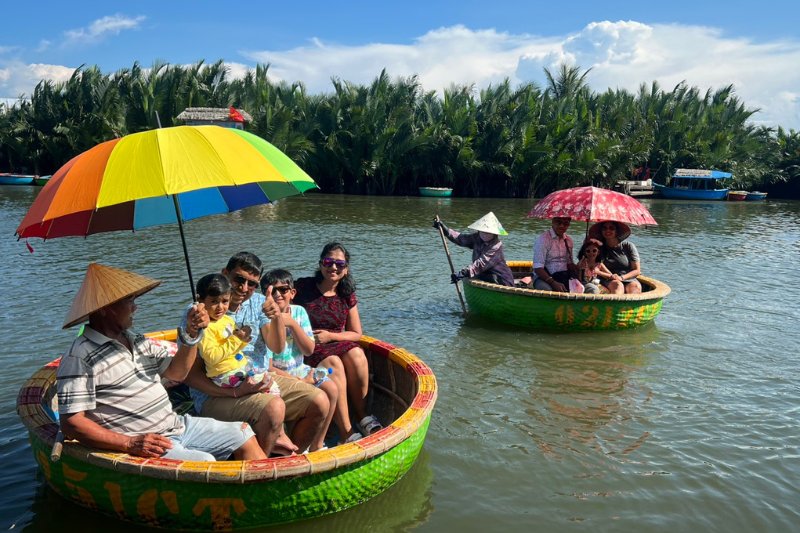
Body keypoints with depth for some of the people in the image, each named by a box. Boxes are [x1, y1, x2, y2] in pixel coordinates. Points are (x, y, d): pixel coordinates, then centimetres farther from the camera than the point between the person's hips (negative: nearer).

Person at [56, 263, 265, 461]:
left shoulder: (135, 341, 15)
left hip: (177, 424, 9)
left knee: (244, 435, 6)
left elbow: (175, 372, 17)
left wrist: (191, 333, 0)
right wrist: (130, 444, -25)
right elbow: (71, 423, -16)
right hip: (143, 445, -9)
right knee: (204, 462, -30)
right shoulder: (81, 357, -12)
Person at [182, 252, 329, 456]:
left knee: (319, 403, -6)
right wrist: (234, 392, -25)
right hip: (216, 394, -6)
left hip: (261, 382, 7)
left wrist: (277, 319, -21)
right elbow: (189, 374, -13)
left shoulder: (258, 302, 7)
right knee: (274, 407, -32)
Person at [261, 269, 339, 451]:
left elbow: (309, 350, -5)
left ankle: (317, 445, -1)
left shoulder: (299, 312, -1)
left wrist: (292, 323, -18)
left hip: (300, 370, 5)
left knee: (331, 389, -15)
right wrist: (301, 381, -18)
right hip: (277, 376, -5)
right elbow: (268, 368, -16)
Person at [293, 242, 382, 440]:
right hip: (308, 349, -3)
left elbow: (356, 334, 11)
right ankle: (346, 433, -33)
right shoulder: (303, 287, -1)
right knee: (334, 364, -34)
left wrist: (330, 336, -6)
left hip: (337, 343, 3)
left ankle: (362, 415, -16)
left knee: (356, 354, -30)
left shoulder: (347, 295, 8)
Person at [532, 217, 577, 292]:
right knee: (547, 289, -37)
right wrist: (553, 283, -29)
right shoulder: (543, 239, -10)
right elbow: (538, 268, -17)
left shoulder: (569, 240, 11)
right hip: (545, 277, -6)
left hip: (564, 276, 6)